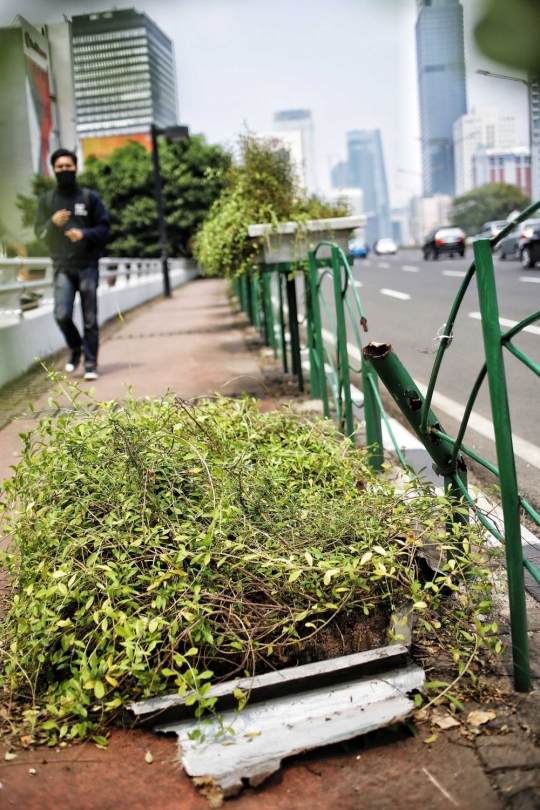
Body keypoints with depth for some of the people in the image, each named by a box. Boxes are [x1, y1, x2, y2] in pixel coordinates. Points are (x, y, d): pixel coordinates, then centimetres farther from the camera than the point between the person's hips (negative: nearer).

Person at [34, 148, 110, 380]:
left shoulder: (90, 197, 5)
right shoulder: (46, 200, 9)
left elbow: (104, 228, 4)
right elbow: (39, 232, 8)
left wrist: (85, 234, -15)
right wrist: (53, 223, -13)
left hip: (88, 267, -1)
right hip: (62, 268, 1)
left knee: (90, 319, -1)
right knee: (62, 315, -10)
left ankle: (90, 364, 7)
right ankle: (76, 348, 18)